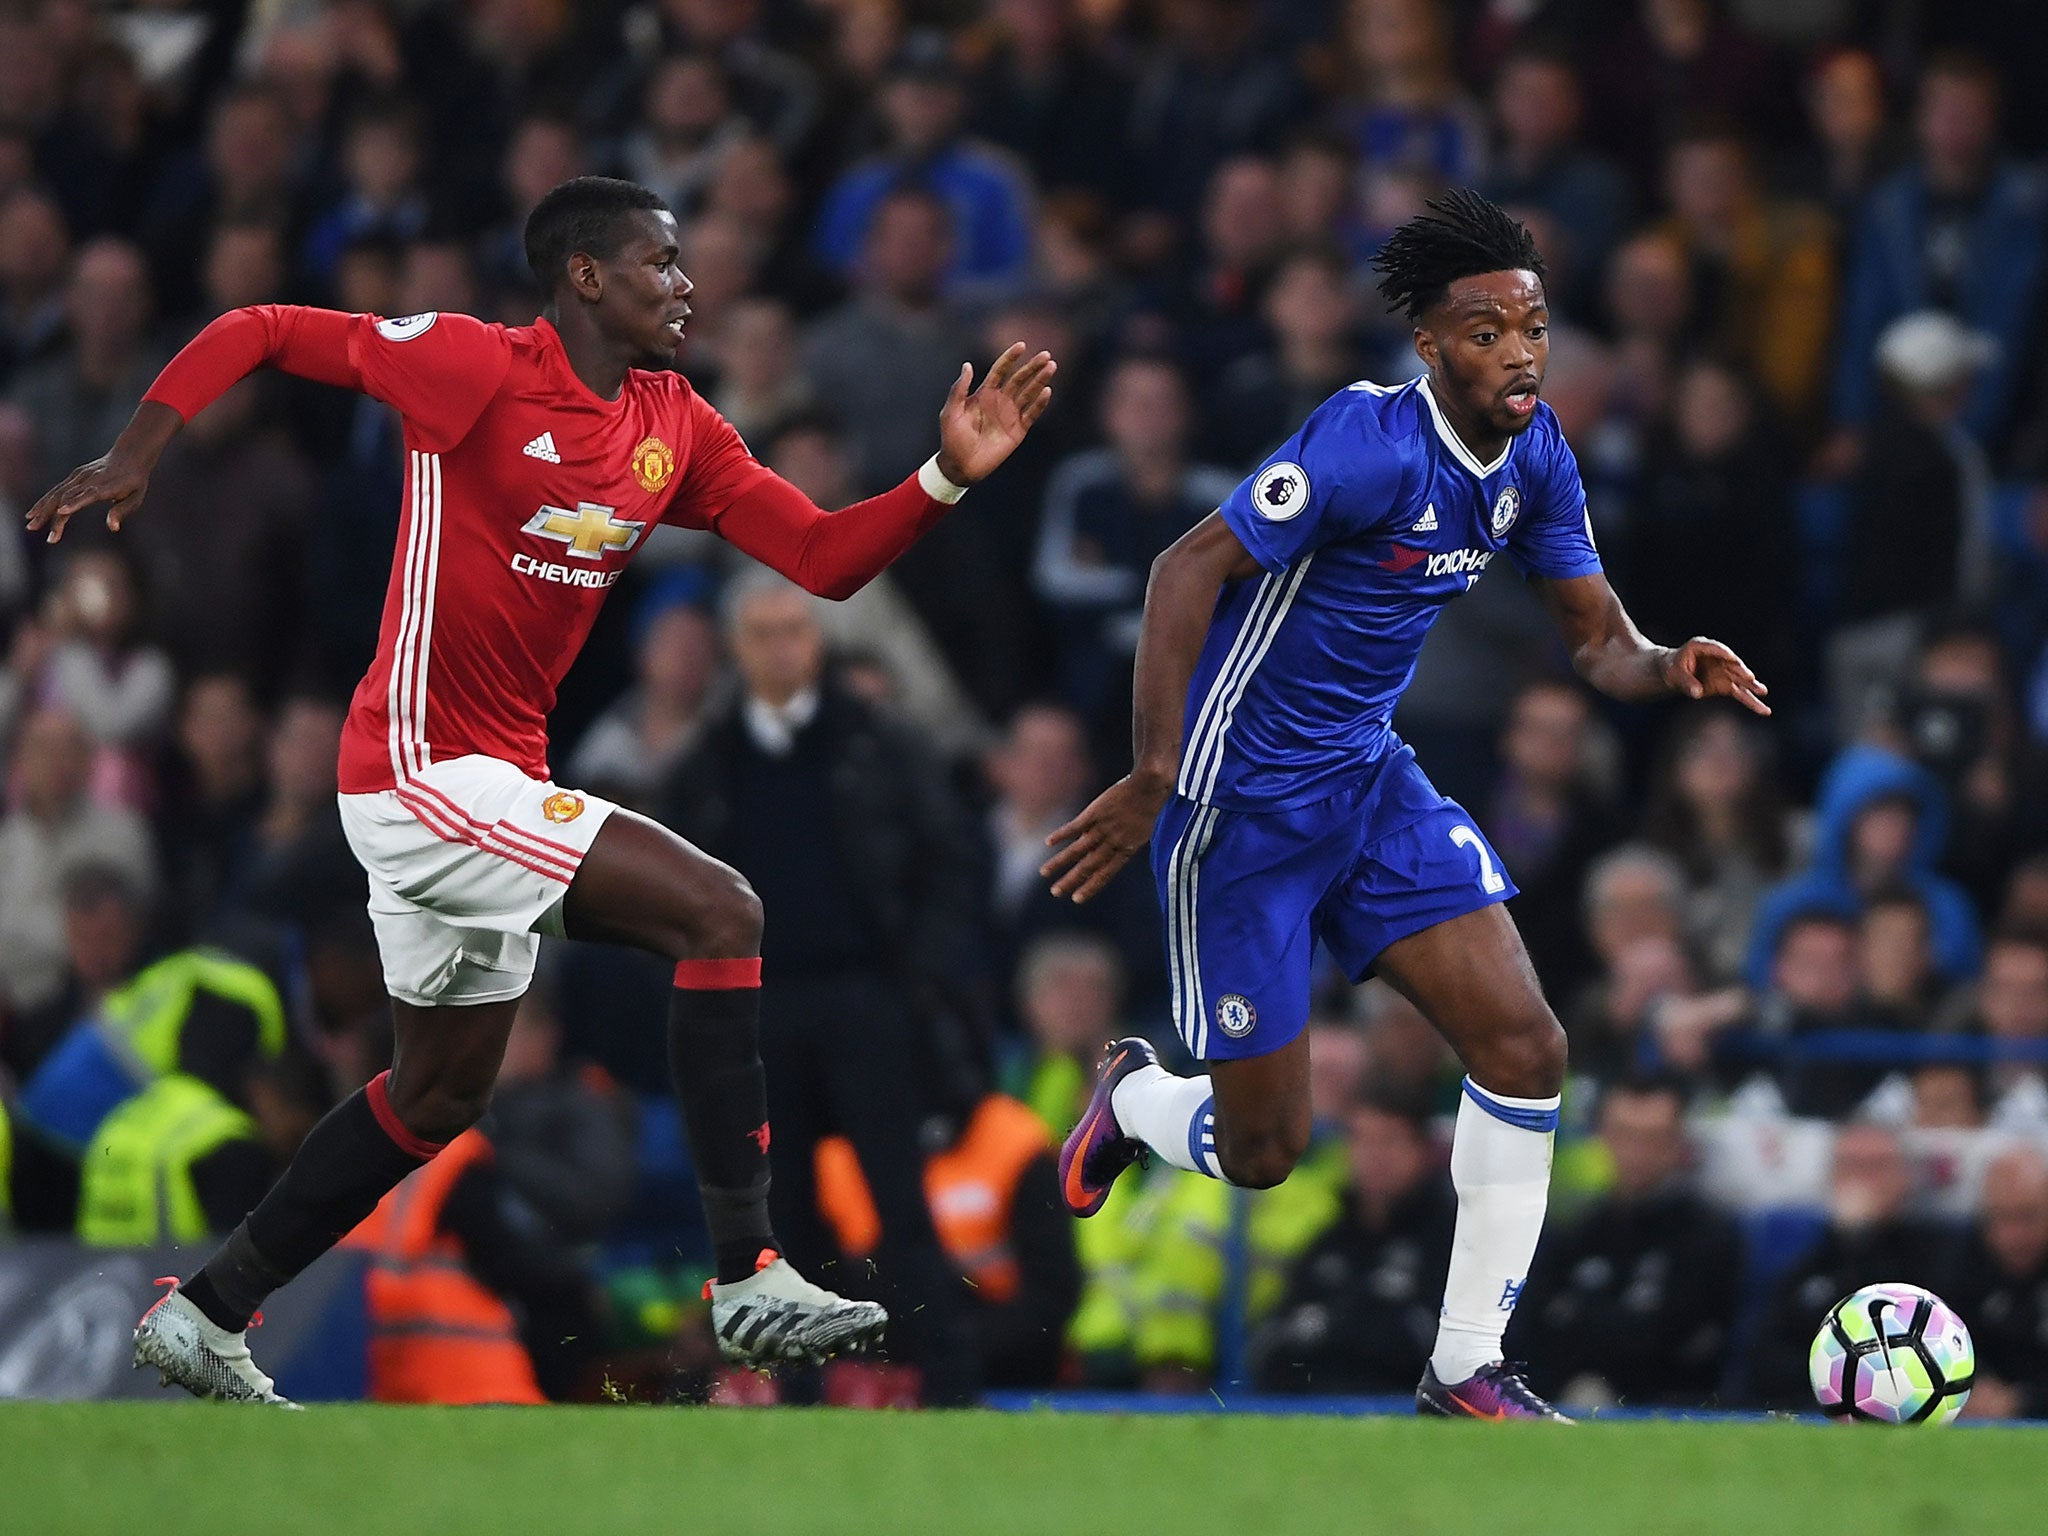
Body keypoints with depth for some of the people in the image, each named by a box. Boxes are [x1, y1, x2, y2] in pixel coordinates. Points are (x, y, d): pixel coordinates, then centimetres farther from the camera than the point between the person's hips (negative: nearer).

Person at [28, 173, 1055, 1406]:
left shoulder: (675, 428, 9)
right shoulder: (478, 367, -13)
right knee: (718, 910, -19)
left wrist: (947, 477, -10)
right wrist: (135, 459, -15)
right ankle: (750, 1277, -20)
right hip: (423, 766, -10)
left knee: (443, 1093, 19)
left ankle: (206, 1314, 29)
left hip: (494, 778, 10)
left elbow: (823, 558, 4)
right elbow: (257, 333, -6)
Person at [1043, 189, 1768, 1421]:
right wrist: (1156, 776, -31)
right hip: (1244, 800, -7)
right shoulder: (1374, 441, -24)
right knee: (1263, 1153, 0)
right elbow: (1189, 569, -25)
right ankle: (1134, 1098, 37)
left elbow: (1598, 640, 6)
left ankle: (1468, 1367, 2)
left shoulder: (1535, 457, 0)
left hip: (1371, 782, 7)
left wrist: (1671, 668, -18)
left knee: (1527, 1049, -9)